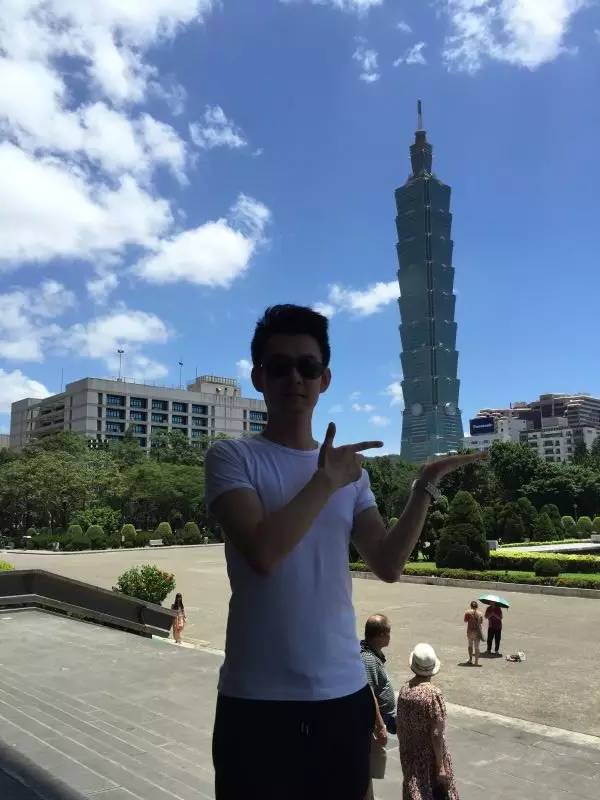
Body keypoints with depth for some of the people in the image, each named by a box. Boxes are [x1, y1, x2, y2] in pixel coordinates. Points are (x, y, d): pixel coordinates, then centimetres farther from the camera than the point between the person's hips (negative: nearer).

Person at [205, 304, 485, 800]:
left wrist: (426, 486, -7)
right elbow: (263, 553, -20)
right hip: (257, 699, -4)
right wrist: (326, 481, -13)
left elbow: (388, 565, 2)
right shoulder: (232, 457, -6)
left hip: (344, 693, 4)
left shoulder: (351, 469, 8)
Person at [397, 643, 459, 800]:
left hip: (409, 756, 5)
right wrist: (441, 766, -13)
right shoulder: (433, 693, -21)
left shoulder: (404, 690, -3)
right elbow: (436, 734, -20)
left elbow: (399, 726, 6)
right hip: (429, 757, -5)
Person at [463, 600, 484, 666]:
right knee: (476, 647, 5)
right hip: (477, 631, 0)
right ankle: (476, 662, 3)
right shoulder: (480, 613, -6)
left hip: (470, 631, 0)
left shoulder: (468, 612, -9)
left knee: (470, 645, 20)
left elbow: (465, 620, -2)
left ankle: (470, 659, 26)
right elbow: (481, 622, 4)